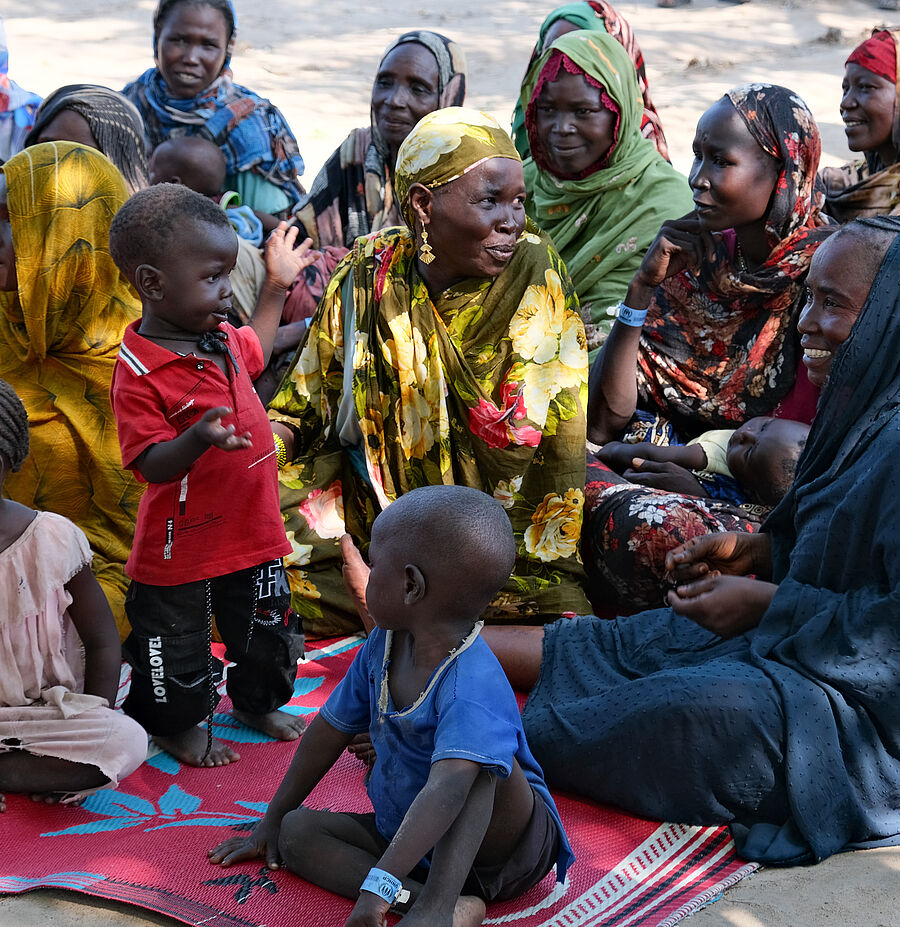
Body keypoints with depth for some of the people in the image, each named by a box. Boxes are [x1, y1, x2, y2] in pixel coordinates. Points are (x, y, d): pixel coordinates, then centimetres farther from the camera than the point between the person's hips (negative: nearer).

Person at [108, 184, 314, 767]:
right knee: (177, 644, 13)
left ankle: (258, 700, 49)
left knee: (265, 626, 24)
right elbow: (150, 464, -25)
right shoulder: (139, 372, -24)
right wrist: (198, 439, -43)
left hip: (252, 528, 7)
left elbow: (254, 351, 26)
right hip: (183, 544, -7)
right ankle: (176, 725, 37)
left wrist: (278, 285, 25)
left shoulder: (219, 336, 1)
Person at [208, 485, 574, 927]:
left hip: (501, 841, -8)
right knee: (297, 832, -7)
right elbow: (331, 729, 8)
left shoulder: (472, 689, -33)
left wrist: (381, 883, -57)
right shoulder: (383, 646, -6)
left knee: (474, 760, -33)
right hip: (412, 837, 9)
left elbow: (446, 791, -49)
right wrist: (273, 820, 16)